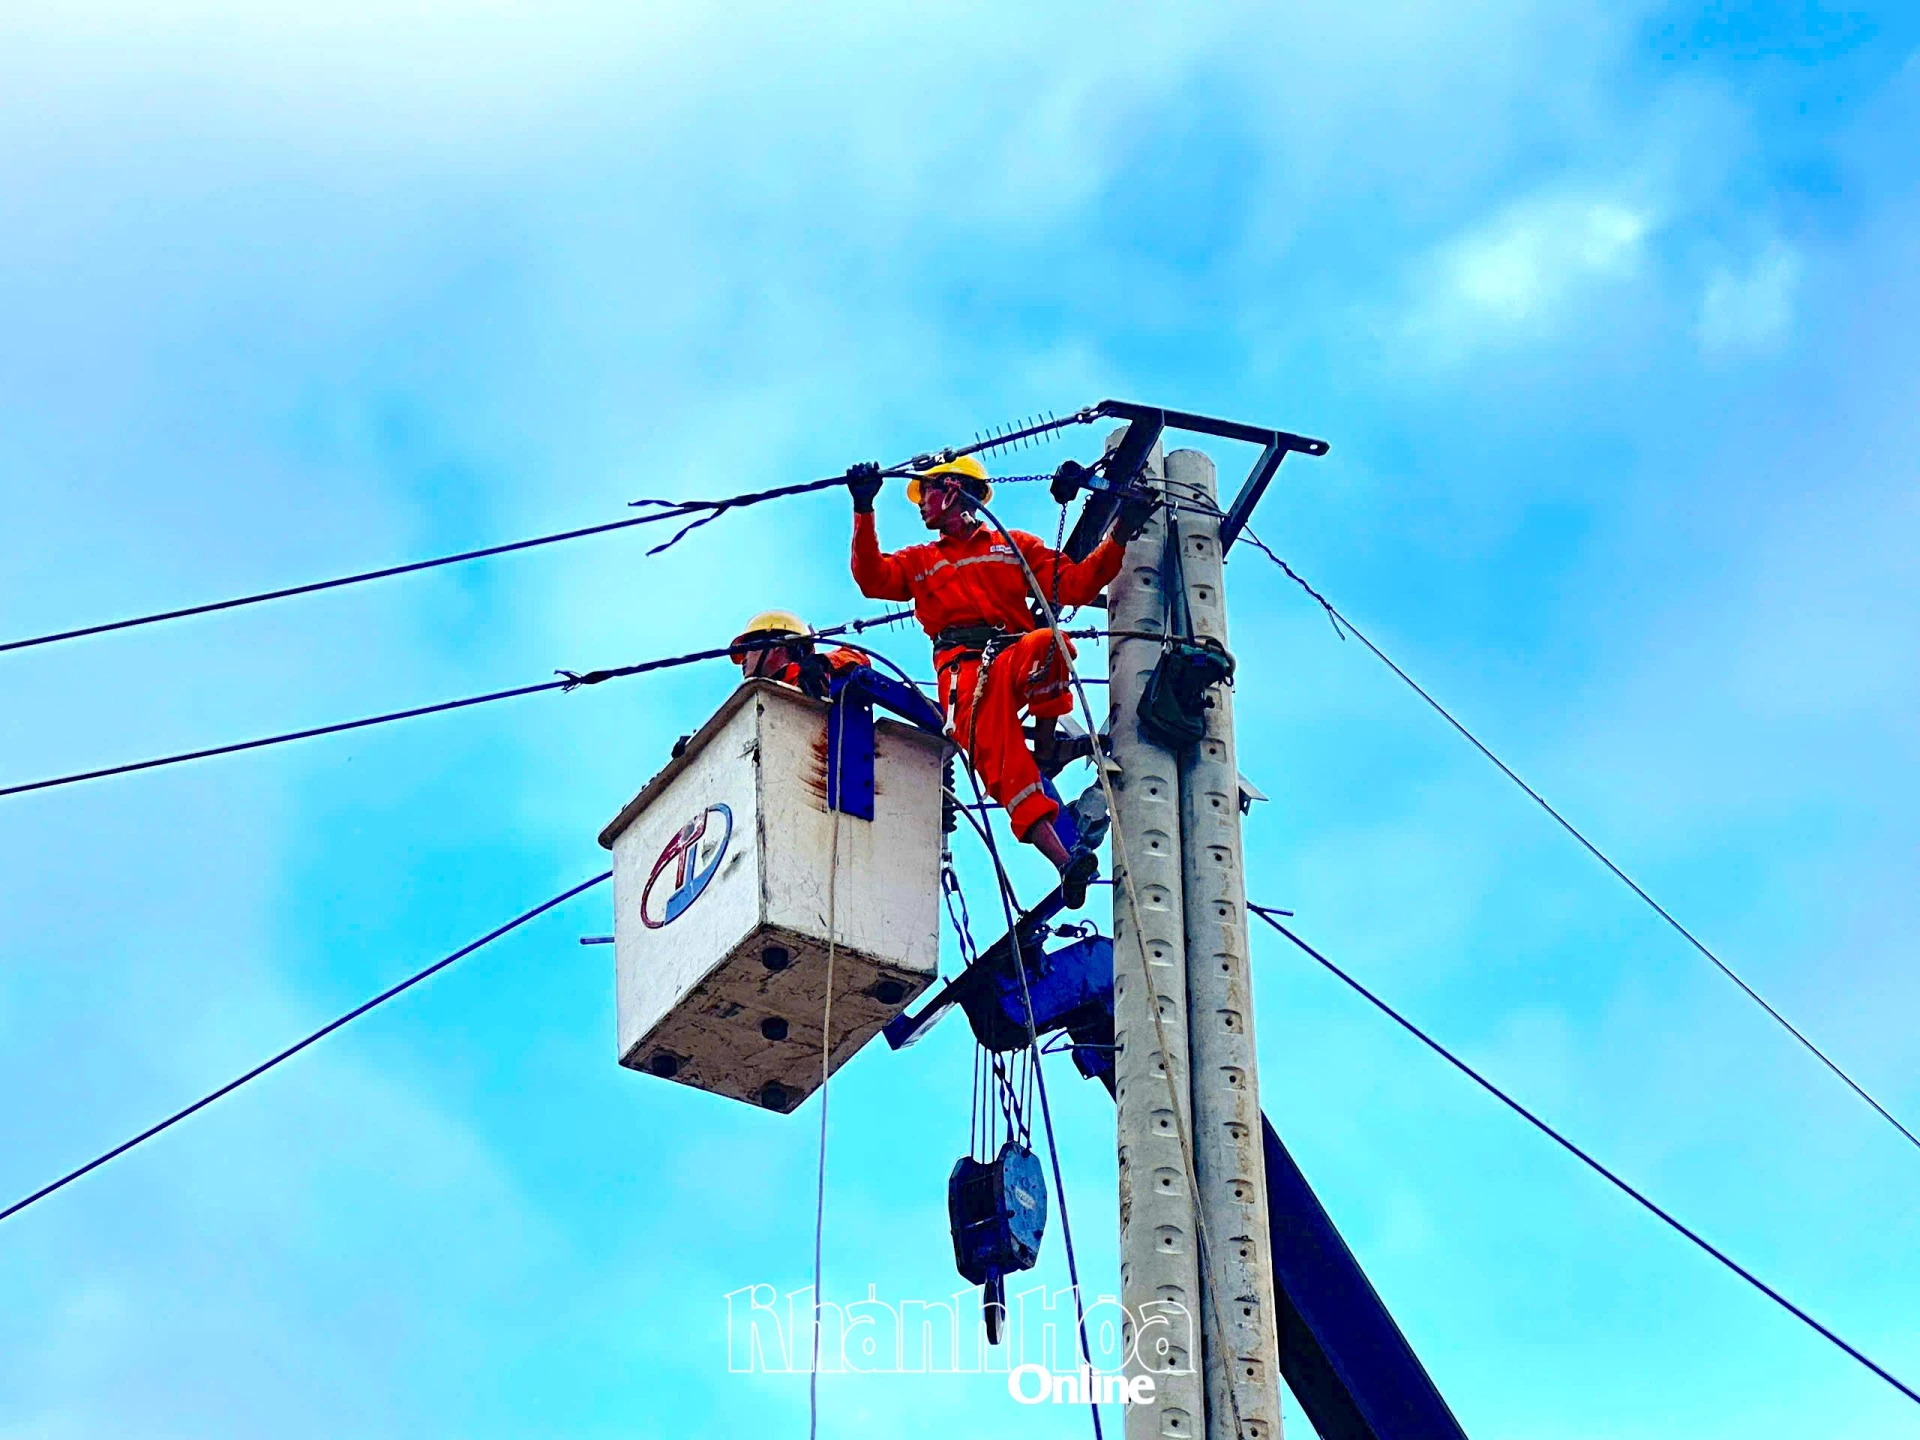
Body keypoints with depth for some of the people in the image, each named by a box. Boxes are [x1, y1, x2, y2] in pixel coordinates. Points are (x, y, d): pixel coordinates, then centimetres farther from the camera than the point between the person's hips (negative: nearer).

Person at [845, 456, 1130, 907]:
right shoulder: (918, 561, 30)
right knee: (994, 750, -28)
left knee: (1046, 642, -39)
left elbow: (1076, 585, 14)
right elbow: (872, 579, 10)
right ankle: (1062, 859, -39)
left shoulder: (1018, 546, 26)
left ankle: (1046, 739, -21)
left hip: (1018, 661, 0)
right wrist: (864, 512, 0)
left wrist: (1118, 538, 5)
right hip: (963, 669, 0)